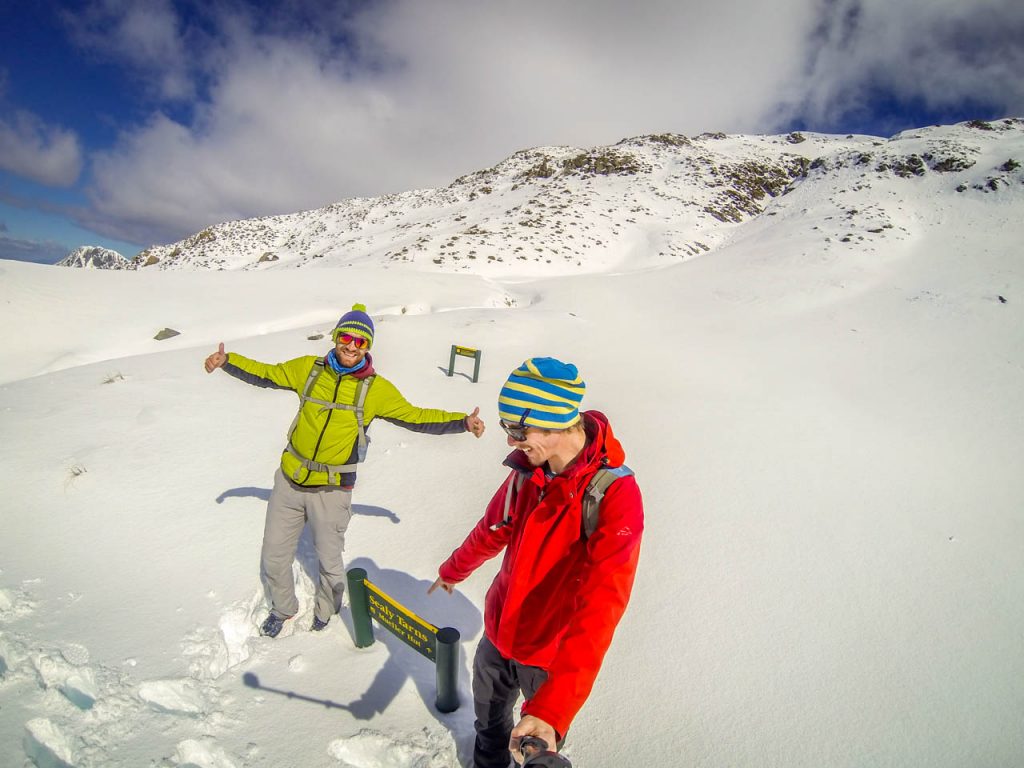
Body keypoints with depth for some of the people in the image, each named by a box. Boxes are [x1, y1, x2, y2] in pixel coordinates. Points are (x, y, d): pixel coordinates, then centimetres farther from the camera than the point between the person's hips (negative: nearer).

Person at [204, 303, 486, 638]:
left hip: (332, 489, -2)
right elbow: (265, 374, 11)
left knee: (330, 562, 13)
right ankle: (283, 609, 46)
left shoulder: (376, 389, -7)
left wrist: (462, 422, -11)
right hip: (289, 481, 3)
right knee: (273, 557, 16)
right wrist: (227, 361, 0)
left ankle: (325, 614, 45)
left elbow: (415, 418, -2)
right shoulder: (308, 369, -2)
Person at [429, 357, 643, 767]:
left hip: (552, 653, -5)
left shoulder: (615, 495, -30)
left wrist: (551, 709, -46)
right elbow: (493, 529, 8)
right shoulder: (528, 469, -10)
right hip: (499, 632, 6)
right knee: (488, 718, 28)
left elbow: (599, 609, -38)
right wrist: (453, 570, 24)